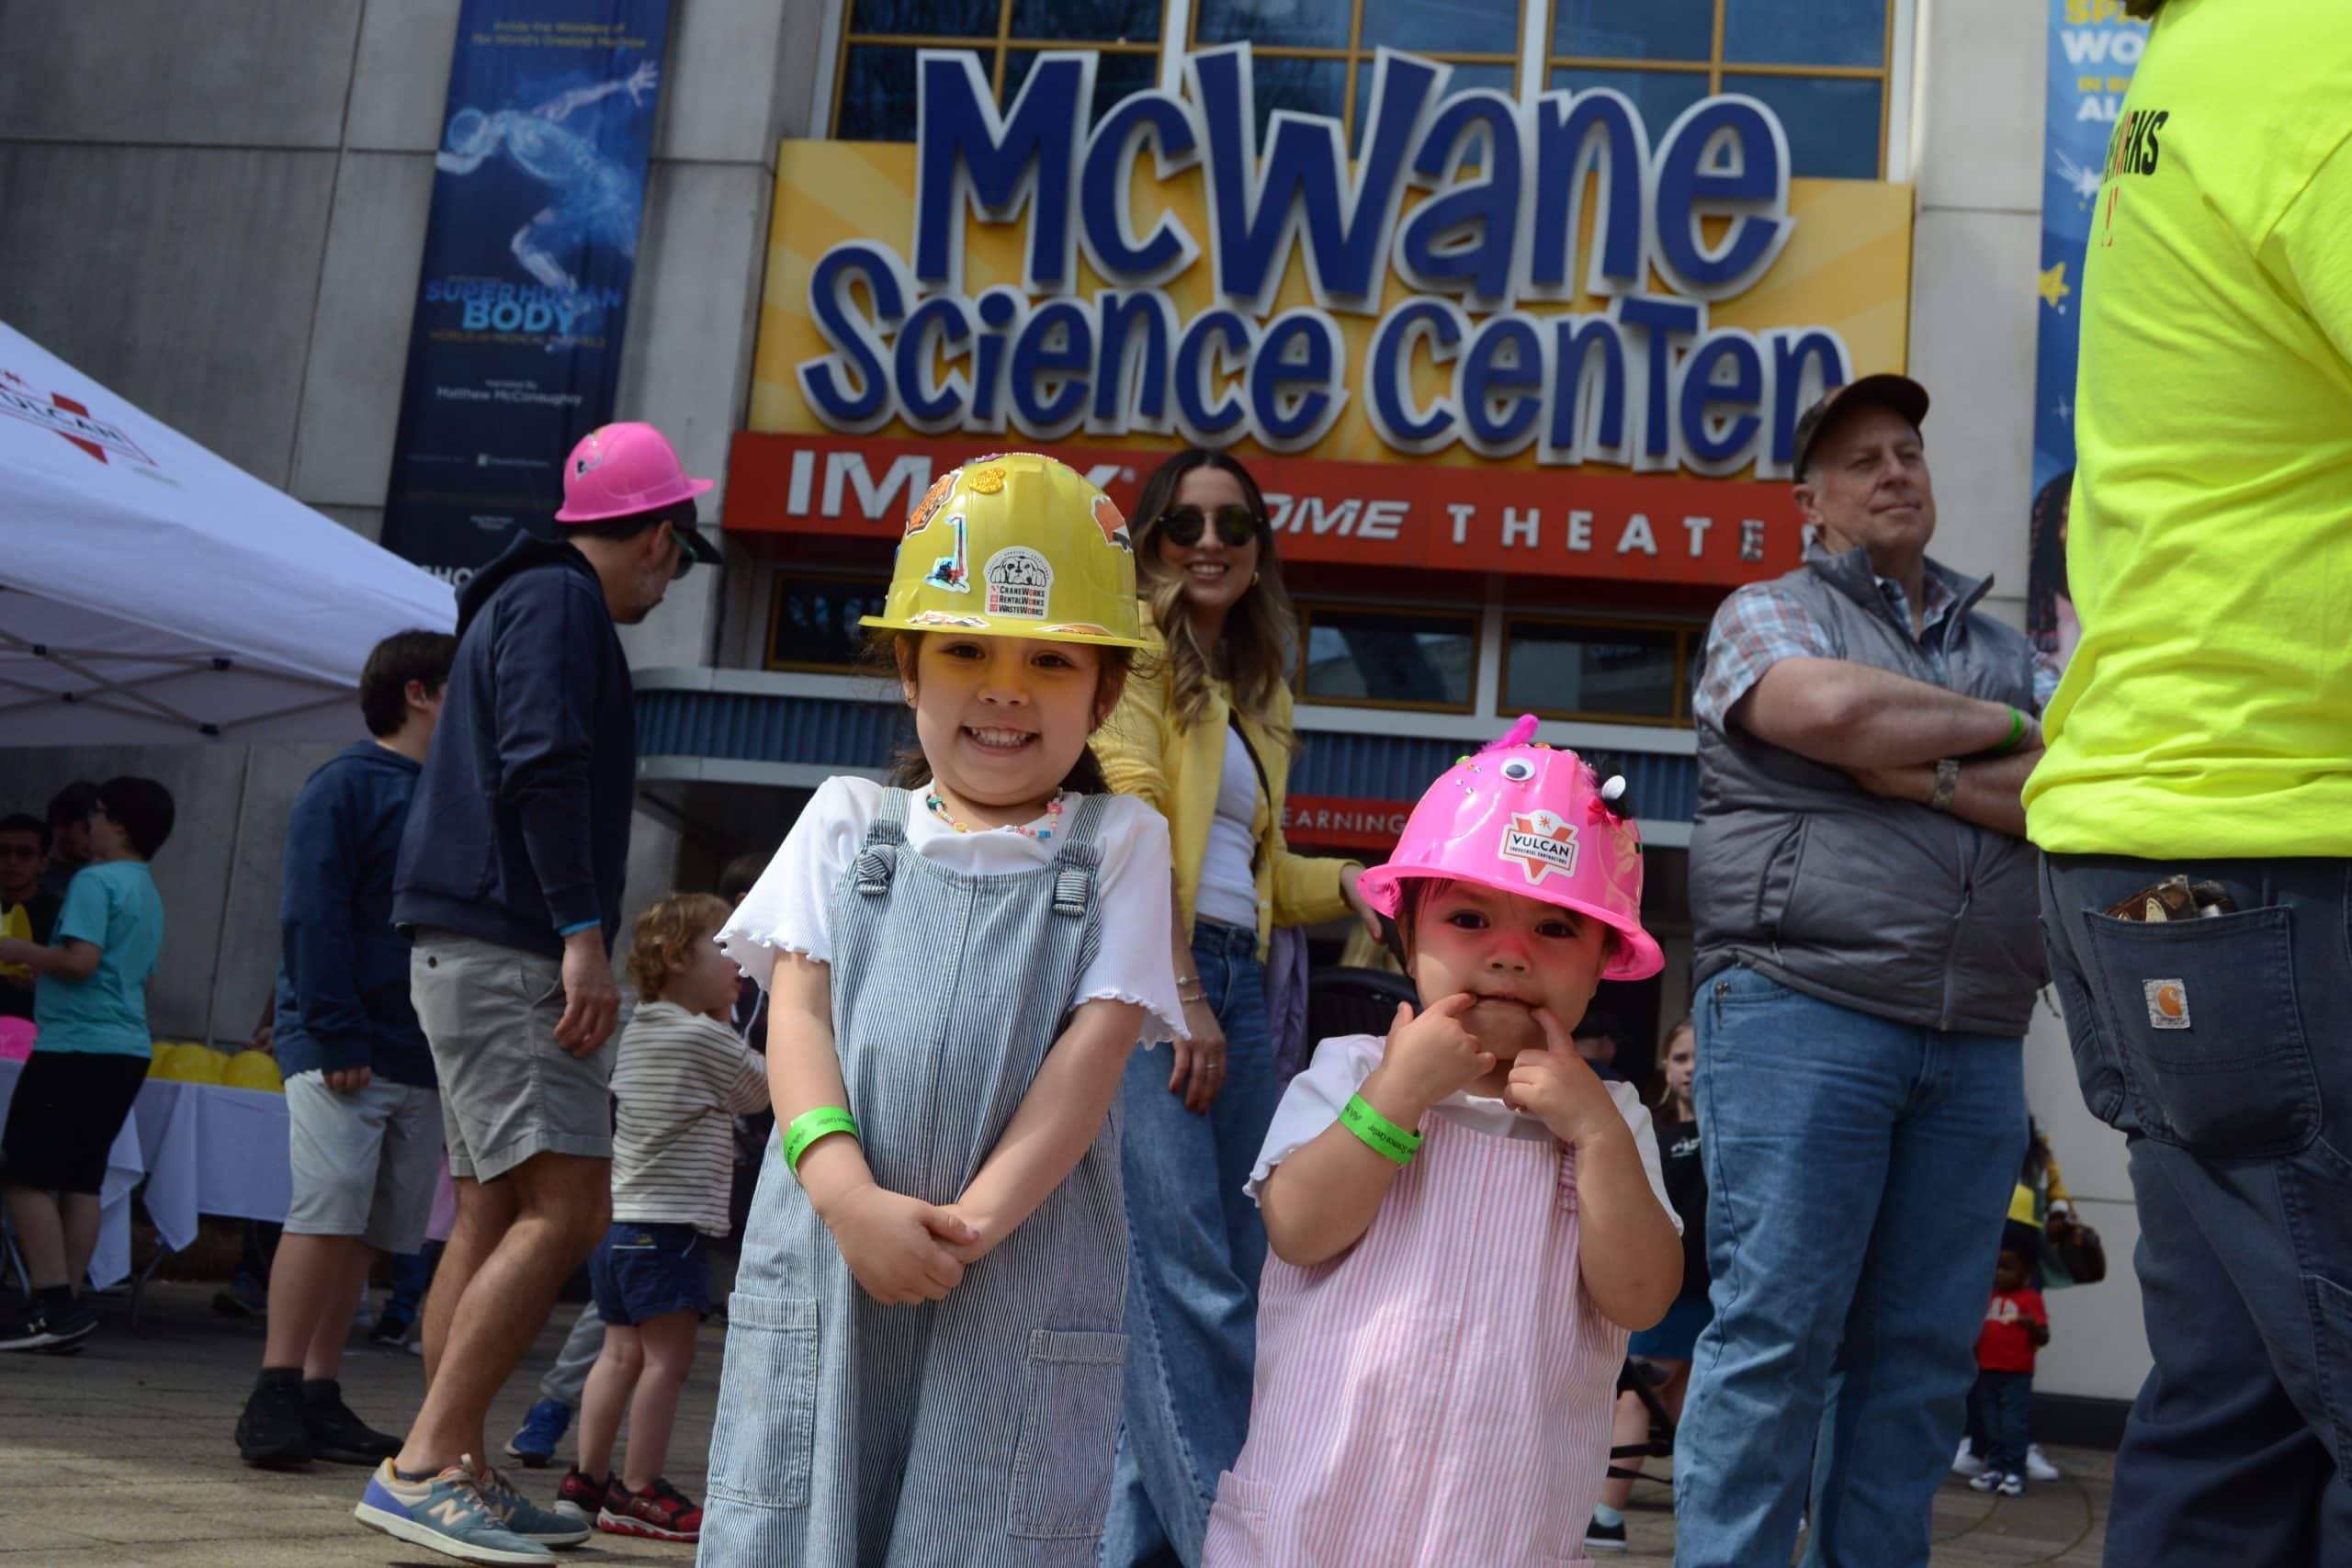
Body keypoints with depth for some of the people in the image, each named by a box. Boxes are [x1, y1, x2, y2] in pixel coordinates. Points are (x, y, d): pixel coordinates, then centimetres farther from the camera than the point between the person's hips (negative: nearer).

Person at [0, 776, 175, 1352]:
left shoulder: (95, 881, -9)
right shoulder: (149, 894, 19)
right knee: (80, 1180, 10)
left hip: (78, 1045, -9)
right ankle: (69, 1306, 8)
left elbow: (81, 959, -21)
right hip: (128, 1047, 9)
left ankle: (54, 1305, -13)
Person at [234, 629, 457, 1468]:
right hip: (342, 1050, -6)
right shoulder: (345, 785, -3)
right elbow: (312, 919, -11)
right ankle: (276, 1397, -7)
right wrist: (336, 1038, -18)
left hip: (422, 1054, 7)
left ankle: (319, 1400, 12)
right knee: (326, 1213, -12)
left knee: (371, 1232, 7)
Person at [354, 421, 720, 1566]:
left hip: (472, 953, 11)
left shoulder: (524, 599, 24)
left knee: (495, 1216, 10)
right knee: (567, 1208, -14)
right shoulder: (562, 603, -7)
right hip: (506, 949, -11)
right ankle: (425, 1465, -15)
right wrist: (583, 933, -24)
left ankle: (456, 1475, 13)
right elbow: (545, 766, -20)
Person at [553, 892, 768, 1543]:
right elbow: (760, 1091, 3)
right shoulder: (709, 1038, -12)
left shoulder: (639, 1031, 14)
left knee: (622, 1352, 12)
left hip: (620, 1218, 9)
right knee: (667, 1356, -4)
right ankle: (639, 1492, -1)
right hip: (671, 1222, -9)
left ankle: (586, 1481, 13)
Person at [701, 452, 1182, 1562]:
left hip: (1020, 1272, -1)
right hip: (823, 1260, 2)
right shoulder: (847, 820, 12)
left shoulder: (1120, 843, 7)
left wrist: (977, 1218, -15)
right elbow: (797, 1013, 1)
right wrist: (849, 1193, -15)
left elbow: (1093, 1048, -3)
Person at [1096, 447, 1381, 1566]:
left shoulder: (1258, 690, 23)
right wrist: (1178, 998, -18)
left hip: (1235, 988, 8)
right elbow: (1130, 814, -12)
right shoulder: (1140, 648, 1)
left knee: (1228, 1279, 7)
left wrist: (1345, 884, 8)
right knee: (1187, 1281, -13)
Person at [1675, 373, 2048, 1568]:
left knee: (1922, 1355, 5)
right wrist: (1998, 730, 1)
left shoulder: (2004, 650, 21)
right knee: (1775, 1332, -7)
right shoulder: (1768, 615, 9)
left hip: (1976, 1048, 5)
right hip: (1802, 1013, -5)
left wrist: (1921, 770, -7)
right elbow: (1831, 708, -14)